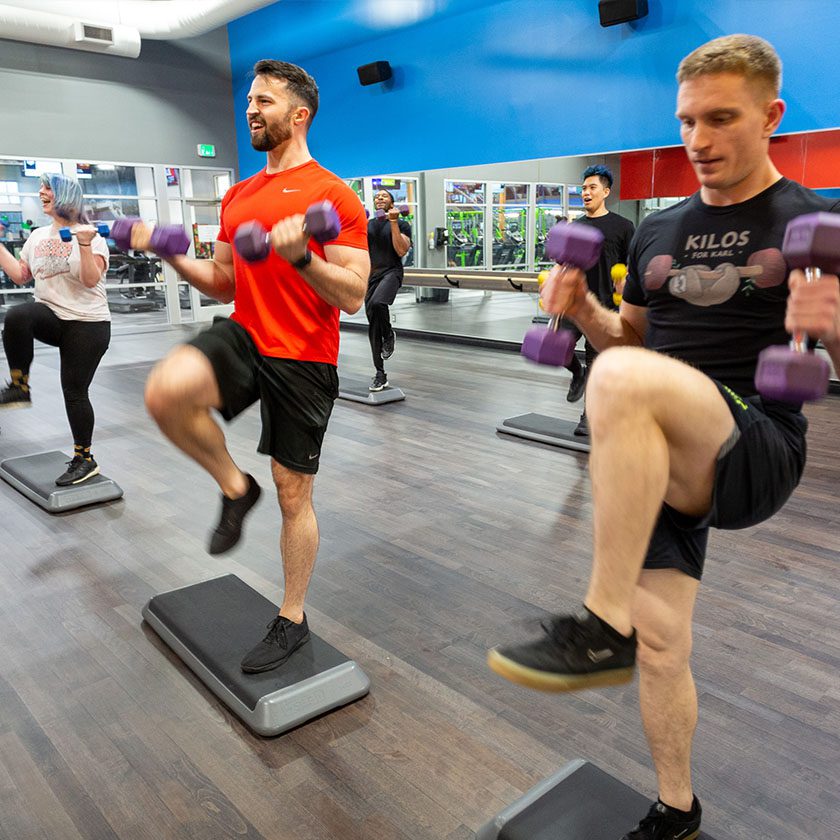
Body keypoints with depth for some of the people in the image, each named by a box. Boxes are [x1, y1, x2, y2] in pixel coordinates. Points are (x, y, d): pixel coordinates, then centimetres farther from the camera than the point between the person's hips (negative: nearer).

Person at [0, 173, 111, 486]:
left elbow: (91, 280, -16)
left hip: (86, 323, -4)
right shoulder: (37, 236, 12)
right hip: (50, 316, 4)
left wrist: (84, 245, -27)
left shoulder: (91, 235, -5)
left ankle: (84, 459, 12)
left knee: (75, 390, -3)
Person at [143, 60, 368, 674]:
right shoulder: (238, 196, 13)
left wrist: (301, 255, -28)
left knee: (294, 495, 4)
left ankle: (293, 620, 25)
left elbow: (353, 296, -13)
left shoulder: (333, 196, -7)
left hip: (303, 360, -5)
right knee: (166, 391, -29)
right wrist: (172, 254, 4)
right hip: (244, 336, 5)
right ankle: (235, 487, -1)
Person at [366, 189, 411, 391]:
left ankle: (389, 335, -6)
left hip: (391, 272, -5)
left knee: (377, 303, -38)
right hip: (371, 274, 5)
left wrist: (393, 222, -13)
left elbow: (401, 251, -10)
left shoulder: (402, 224, 5)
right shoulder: (367, 224, 17)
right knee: (373, 326, 3)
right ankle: (380, 373, 11)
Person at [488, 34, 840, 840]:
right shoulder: (658, 231, 14)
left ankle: (602, 627, -25)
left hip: (754, 450, -5)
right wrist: (583, 308, 1)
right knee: (659, 644, 7)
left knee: (623, 380, -35)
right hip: (655, 458, 5)